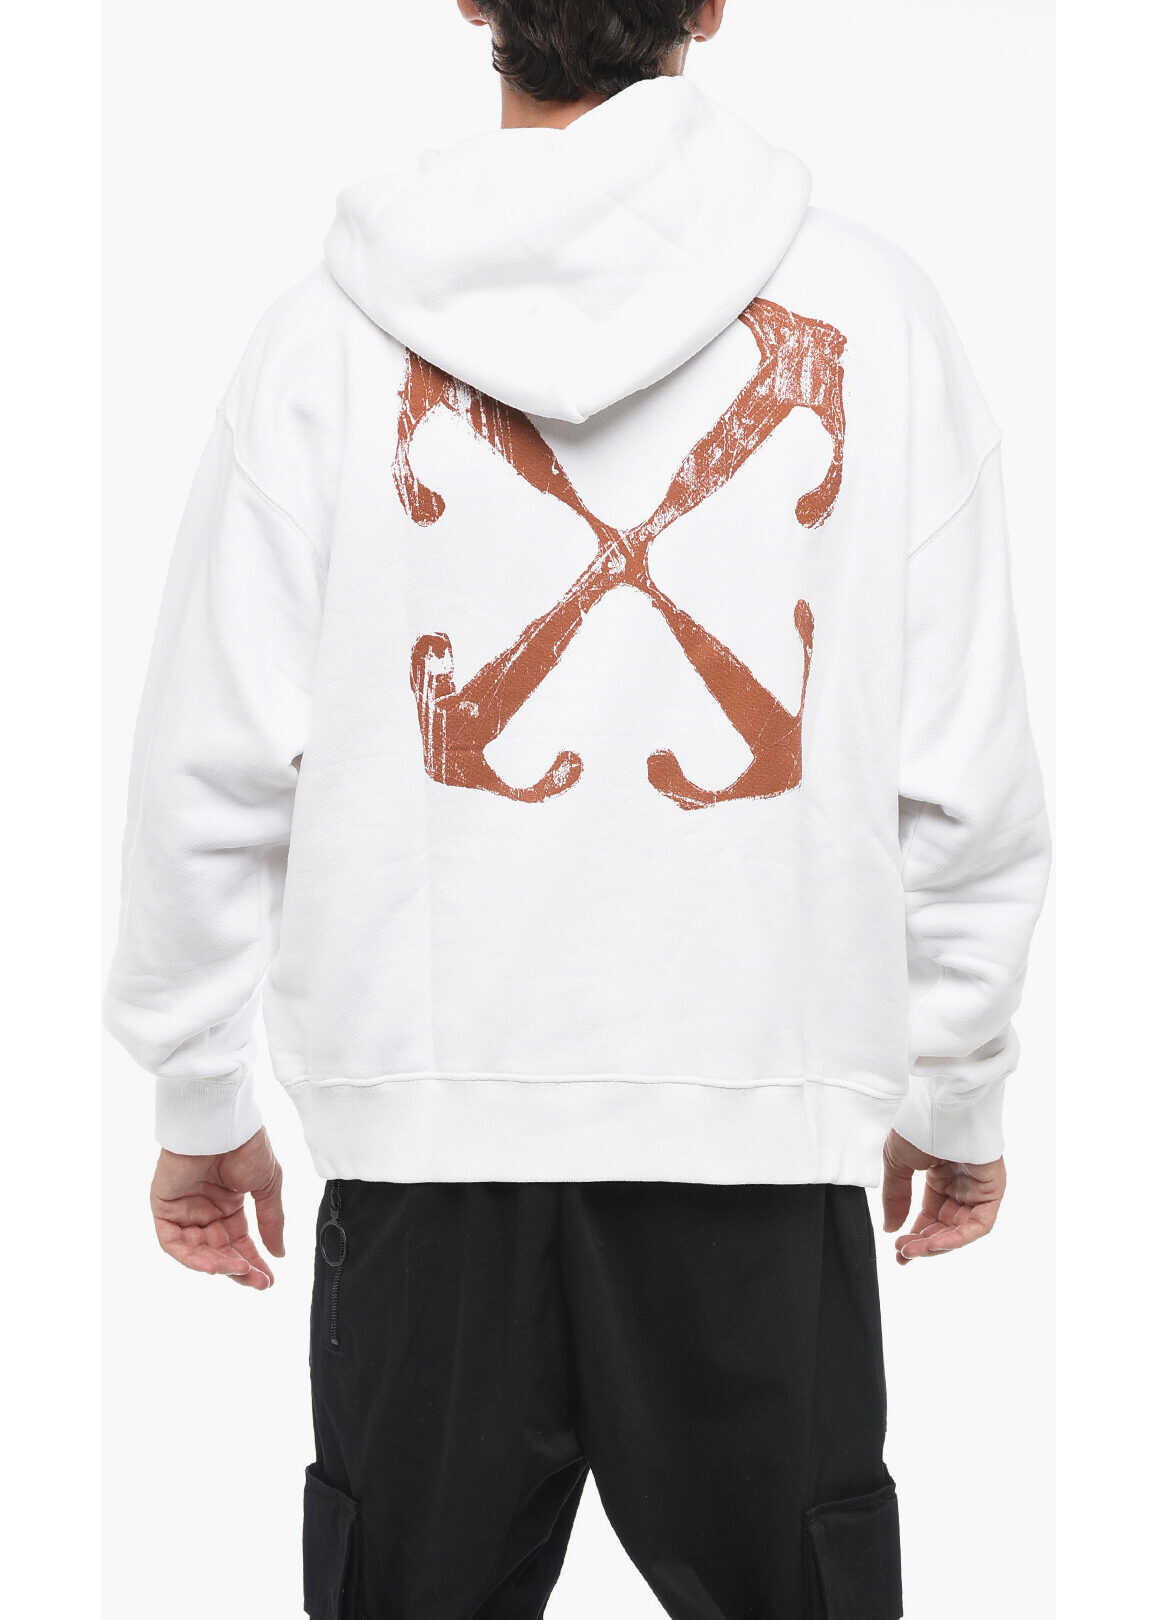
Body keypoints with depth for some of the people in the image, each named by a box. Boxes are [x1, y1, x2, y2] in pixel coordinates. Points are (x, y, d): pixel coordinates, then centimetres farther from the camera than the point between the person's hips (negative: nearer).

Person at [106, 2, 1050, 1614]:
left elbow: (219, 763, 0)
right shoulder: (866, 310, 0)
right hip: (767, 1111, 0)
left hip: (431, 1121, 1)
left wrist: (200, 1102, 12)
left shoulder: (335, 328, -1)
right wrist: (959, 1095, 13)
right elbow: (965, 769, 1)